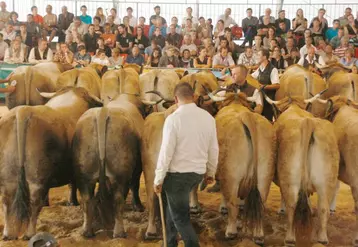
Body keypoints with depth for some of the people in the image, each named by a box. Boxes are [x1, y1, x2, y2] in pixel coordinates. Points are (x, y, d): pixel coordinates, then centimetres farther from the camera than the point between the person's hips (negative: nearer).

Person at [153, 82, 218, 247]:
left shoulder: (173, 119, -17)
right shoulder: (208, 117, -1)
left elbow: (166, 152, -17)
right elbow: (214, 149, 6)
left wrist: (158, 179, -8)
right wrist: (211, 172, 20)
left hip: (178, 174, -7)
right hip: (198, 173, 7)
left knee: (181, 218, 8)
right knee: (174, 206, 26)